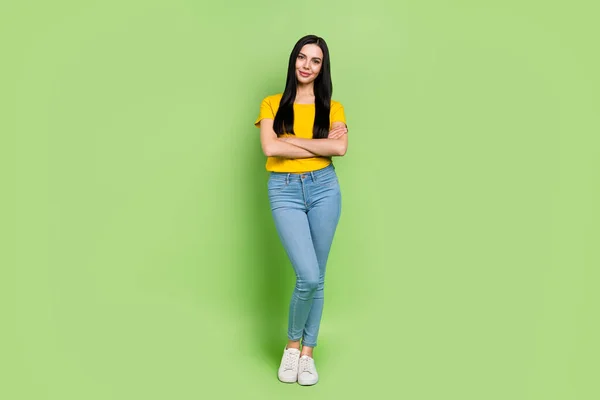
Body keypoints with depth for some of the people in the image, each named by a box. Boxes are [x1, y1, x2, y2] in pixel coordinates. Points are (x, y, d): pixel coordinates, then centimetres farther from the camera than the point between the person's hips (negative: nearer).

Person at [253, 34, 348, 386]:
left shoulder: (332, 107, 9)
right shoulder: (272, 104, 7)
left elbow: (340, 148, -10)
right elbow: (270, 148, -9)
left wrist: (293, 140, -9)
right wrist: (321, 145, -7)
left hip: (324, 188, 2)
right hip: (285, 190, -2)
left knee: (317, 278, 7)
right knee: (308, 276, -12)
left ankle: (307, 352, 24)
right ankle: (293, 343, 16)